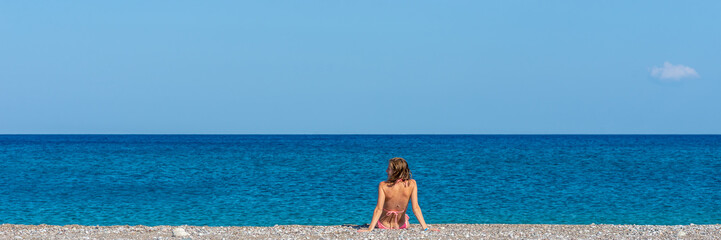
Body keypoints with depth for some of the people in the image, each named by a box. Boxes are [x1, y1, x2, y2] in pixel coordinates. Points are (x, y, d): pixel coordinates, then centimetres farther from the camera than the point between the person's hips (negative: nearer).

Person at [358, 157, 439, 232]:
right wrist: (426, 228, -19)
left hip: (384, 225, -1)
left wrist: (370, 229, -29)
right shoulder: (412, 184, -19)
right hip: (401, 225, 1)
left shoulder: (383, 185, -24)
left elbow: (379, 209, -28)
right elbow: (416, 208, -21)